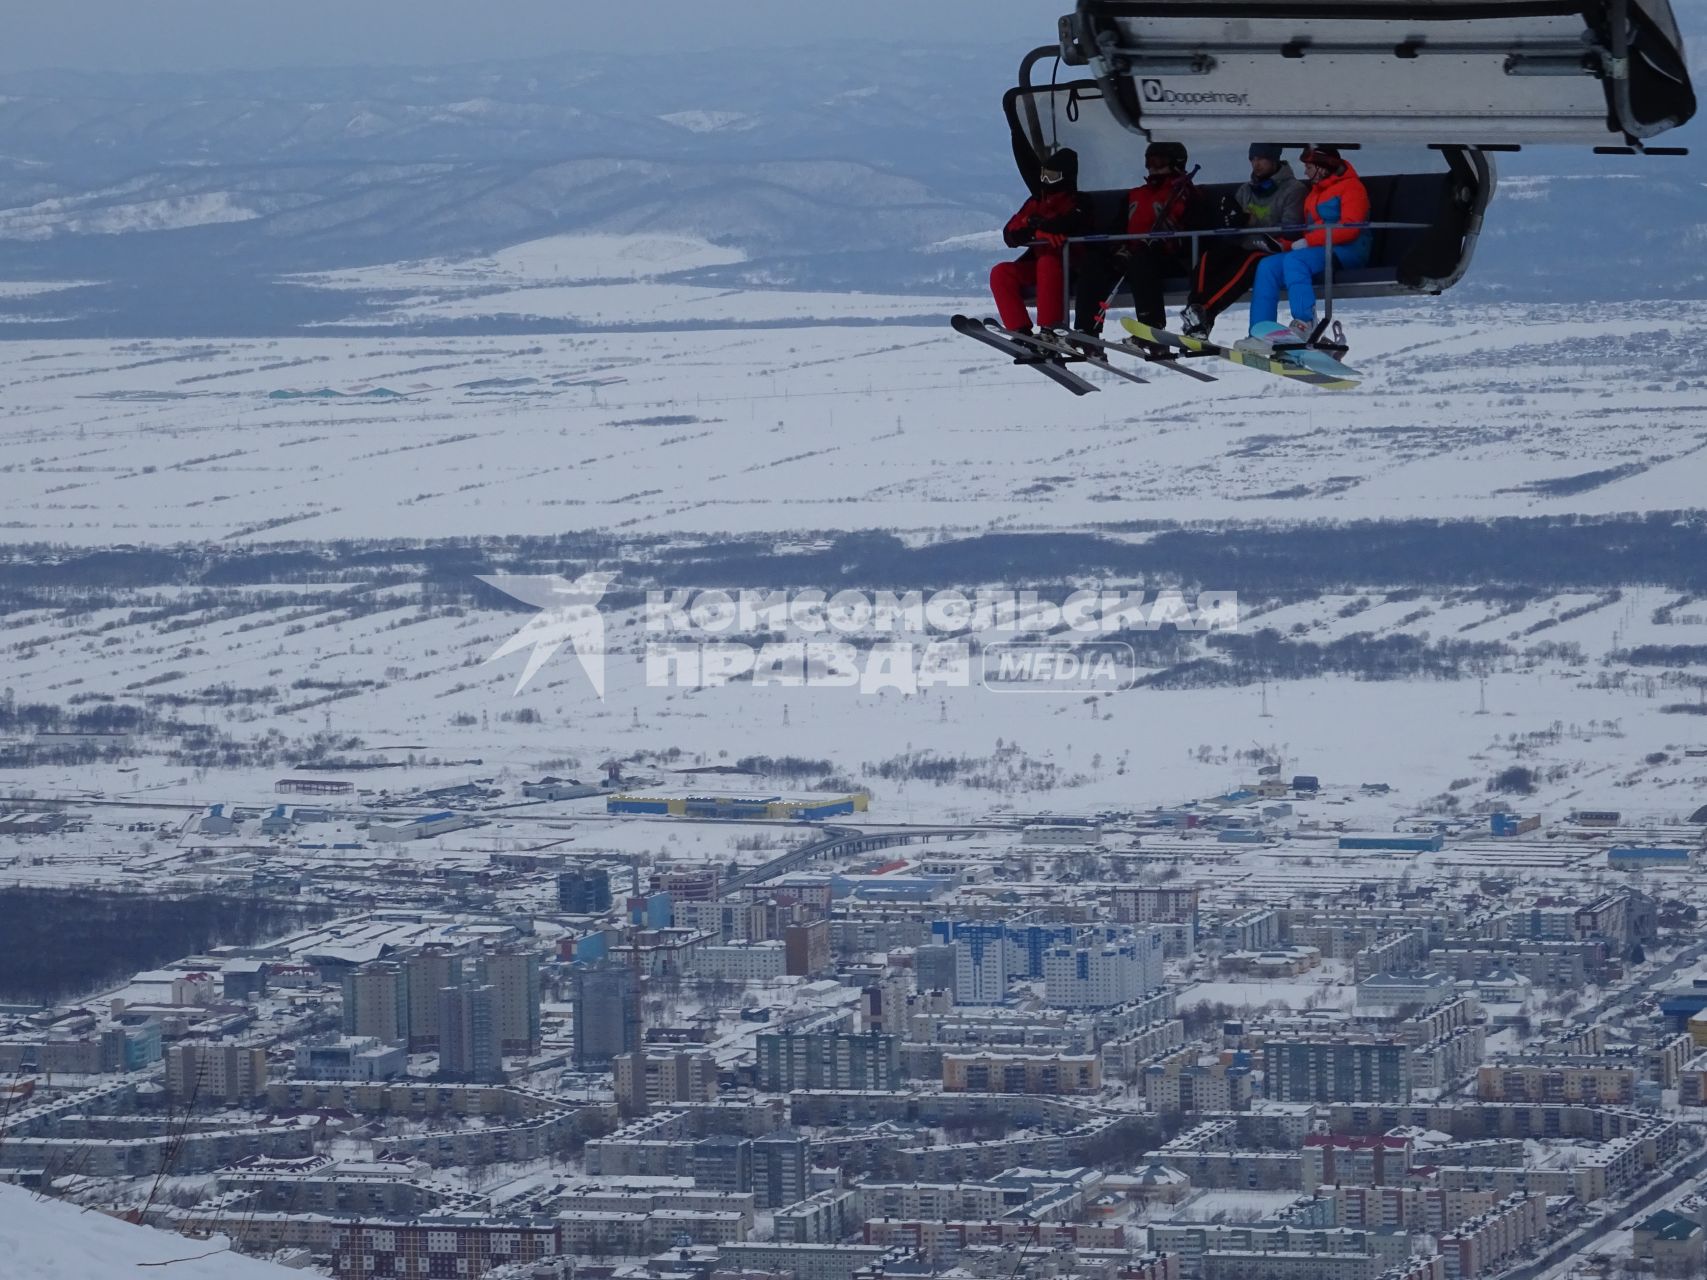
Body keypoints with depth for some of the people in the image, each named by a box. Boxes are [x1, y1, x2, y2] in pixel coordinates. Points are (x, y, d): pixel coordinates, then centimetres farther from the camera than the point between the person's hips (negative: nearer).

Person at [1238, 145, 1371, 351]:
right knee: (1267, 266, -12)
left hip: (1347, 251, -8)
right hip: (1317, 250, 8)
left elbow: (1349, 228, -14)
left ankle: (1304, 324, -44)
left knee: (1294, 260, -34)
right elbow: (1309, 230, 21)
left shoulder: (1351, 187, 0)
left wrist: (1308, 241, -17)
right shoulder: (1315, 193, 28)